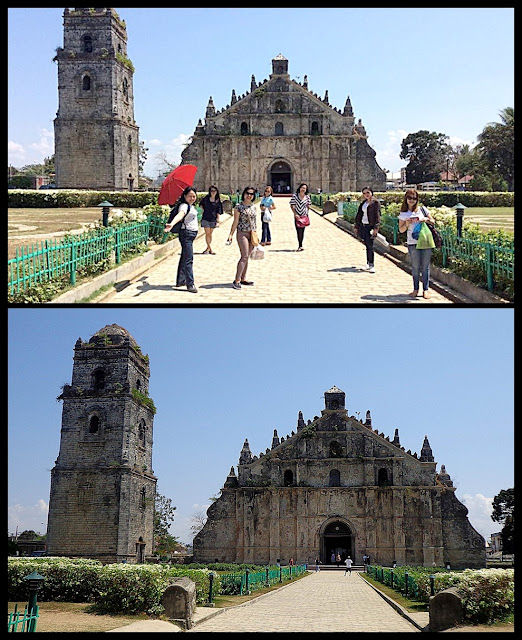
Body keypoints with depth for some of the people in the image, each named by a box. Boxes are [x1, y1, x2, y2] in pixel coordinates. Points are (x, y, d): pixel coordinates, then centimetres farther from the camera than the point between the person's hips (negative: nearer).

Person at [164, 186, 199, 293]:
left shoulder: (191, 206, 13)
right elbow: (180, 215, -37)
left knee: (184, 258, 15)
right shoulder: (184, 206, -15)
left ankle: (180, 280, 23)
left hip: (191, 234, 10)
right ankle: (190, 284, -13)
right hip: (186, 233, -10)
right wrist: (171, 224, -53)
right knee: (188, 259, -11)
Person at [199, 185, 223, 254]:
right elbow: (201, 204, 18)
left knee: (210, 234, 8)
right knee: (207, 234, -6)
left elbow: (218, 212, 1)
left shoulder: (218, 201, -1)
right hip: (205, 218, -1)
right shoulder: (205, 198, -2)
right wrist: (203, 210, 6)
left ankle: (208, 248, 19)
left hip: (213, 219, 1)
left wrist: (218, 221, -3)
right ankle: (210, 249, -6)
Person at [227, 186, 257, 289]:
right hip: (242, 233, -6)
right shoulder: (238, 206, -5)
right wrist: (231, 234, -9)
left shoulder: (253, 206, 11)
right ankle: (237, 280, -12)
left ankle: (243, 279, 15)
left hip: (252, 234, 6)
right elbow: (235, 222, -4)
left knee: (246, 257, 9)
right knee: (244, 256, -13)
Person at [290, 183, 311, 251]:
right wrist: (295, 214, -8)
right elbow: (292, 206, -1)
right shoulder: (295, 196, -4)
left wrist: (306, 213, 1)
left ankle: (300, 246, 11)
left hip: (304, 216, 1)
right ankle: (300, 246, 2)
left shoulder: (307, 197, 2)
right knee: (299, 230, -5)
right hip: (297, 216, -1)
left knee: (302, 230, 3)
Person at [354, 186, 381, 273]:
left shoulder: (375, 202, -5)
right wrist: (356, 226, 16)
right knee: (367, 246, 9)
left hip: (370, 226, -6)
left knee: (370, 246, -9)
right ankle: (368, 264, 13)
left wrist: (376, 228, -18)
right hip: (363, 226, 6)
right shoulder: (363, 203, 15)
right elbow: (359, 215, 19)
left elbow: (377, 215, -11)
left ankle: (371, 265, -6)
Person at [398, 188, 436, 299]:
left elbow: (433, 222, 12)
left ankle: (426, 289, 7)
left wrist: (425, 219, -7)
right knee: (415, 267, 2)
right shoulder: (403, 214, 8)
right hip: (412, 243, 0)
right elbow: (401, 230, 8)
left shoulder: (423, 209, 8)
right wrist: (407, 223, -11)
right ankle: (415, 289, 11)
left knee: (425, 267, 1)